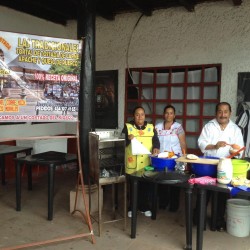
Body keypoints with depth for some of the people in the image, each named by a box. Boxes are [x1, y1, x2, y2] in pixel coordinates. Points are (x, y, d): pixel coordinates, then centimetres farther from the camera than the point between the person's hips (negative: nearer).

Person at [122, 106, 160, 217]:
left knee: (146, 186, 9)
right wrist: (128, 139, -21)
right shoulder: (127, 127, 2)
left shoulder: (151, 127, 9)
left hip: (147, 163, 2)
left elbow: (156, 140, 4)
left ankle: (145, 207, 25)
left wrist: (156, 148, -17)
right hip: (132, 164, -2)